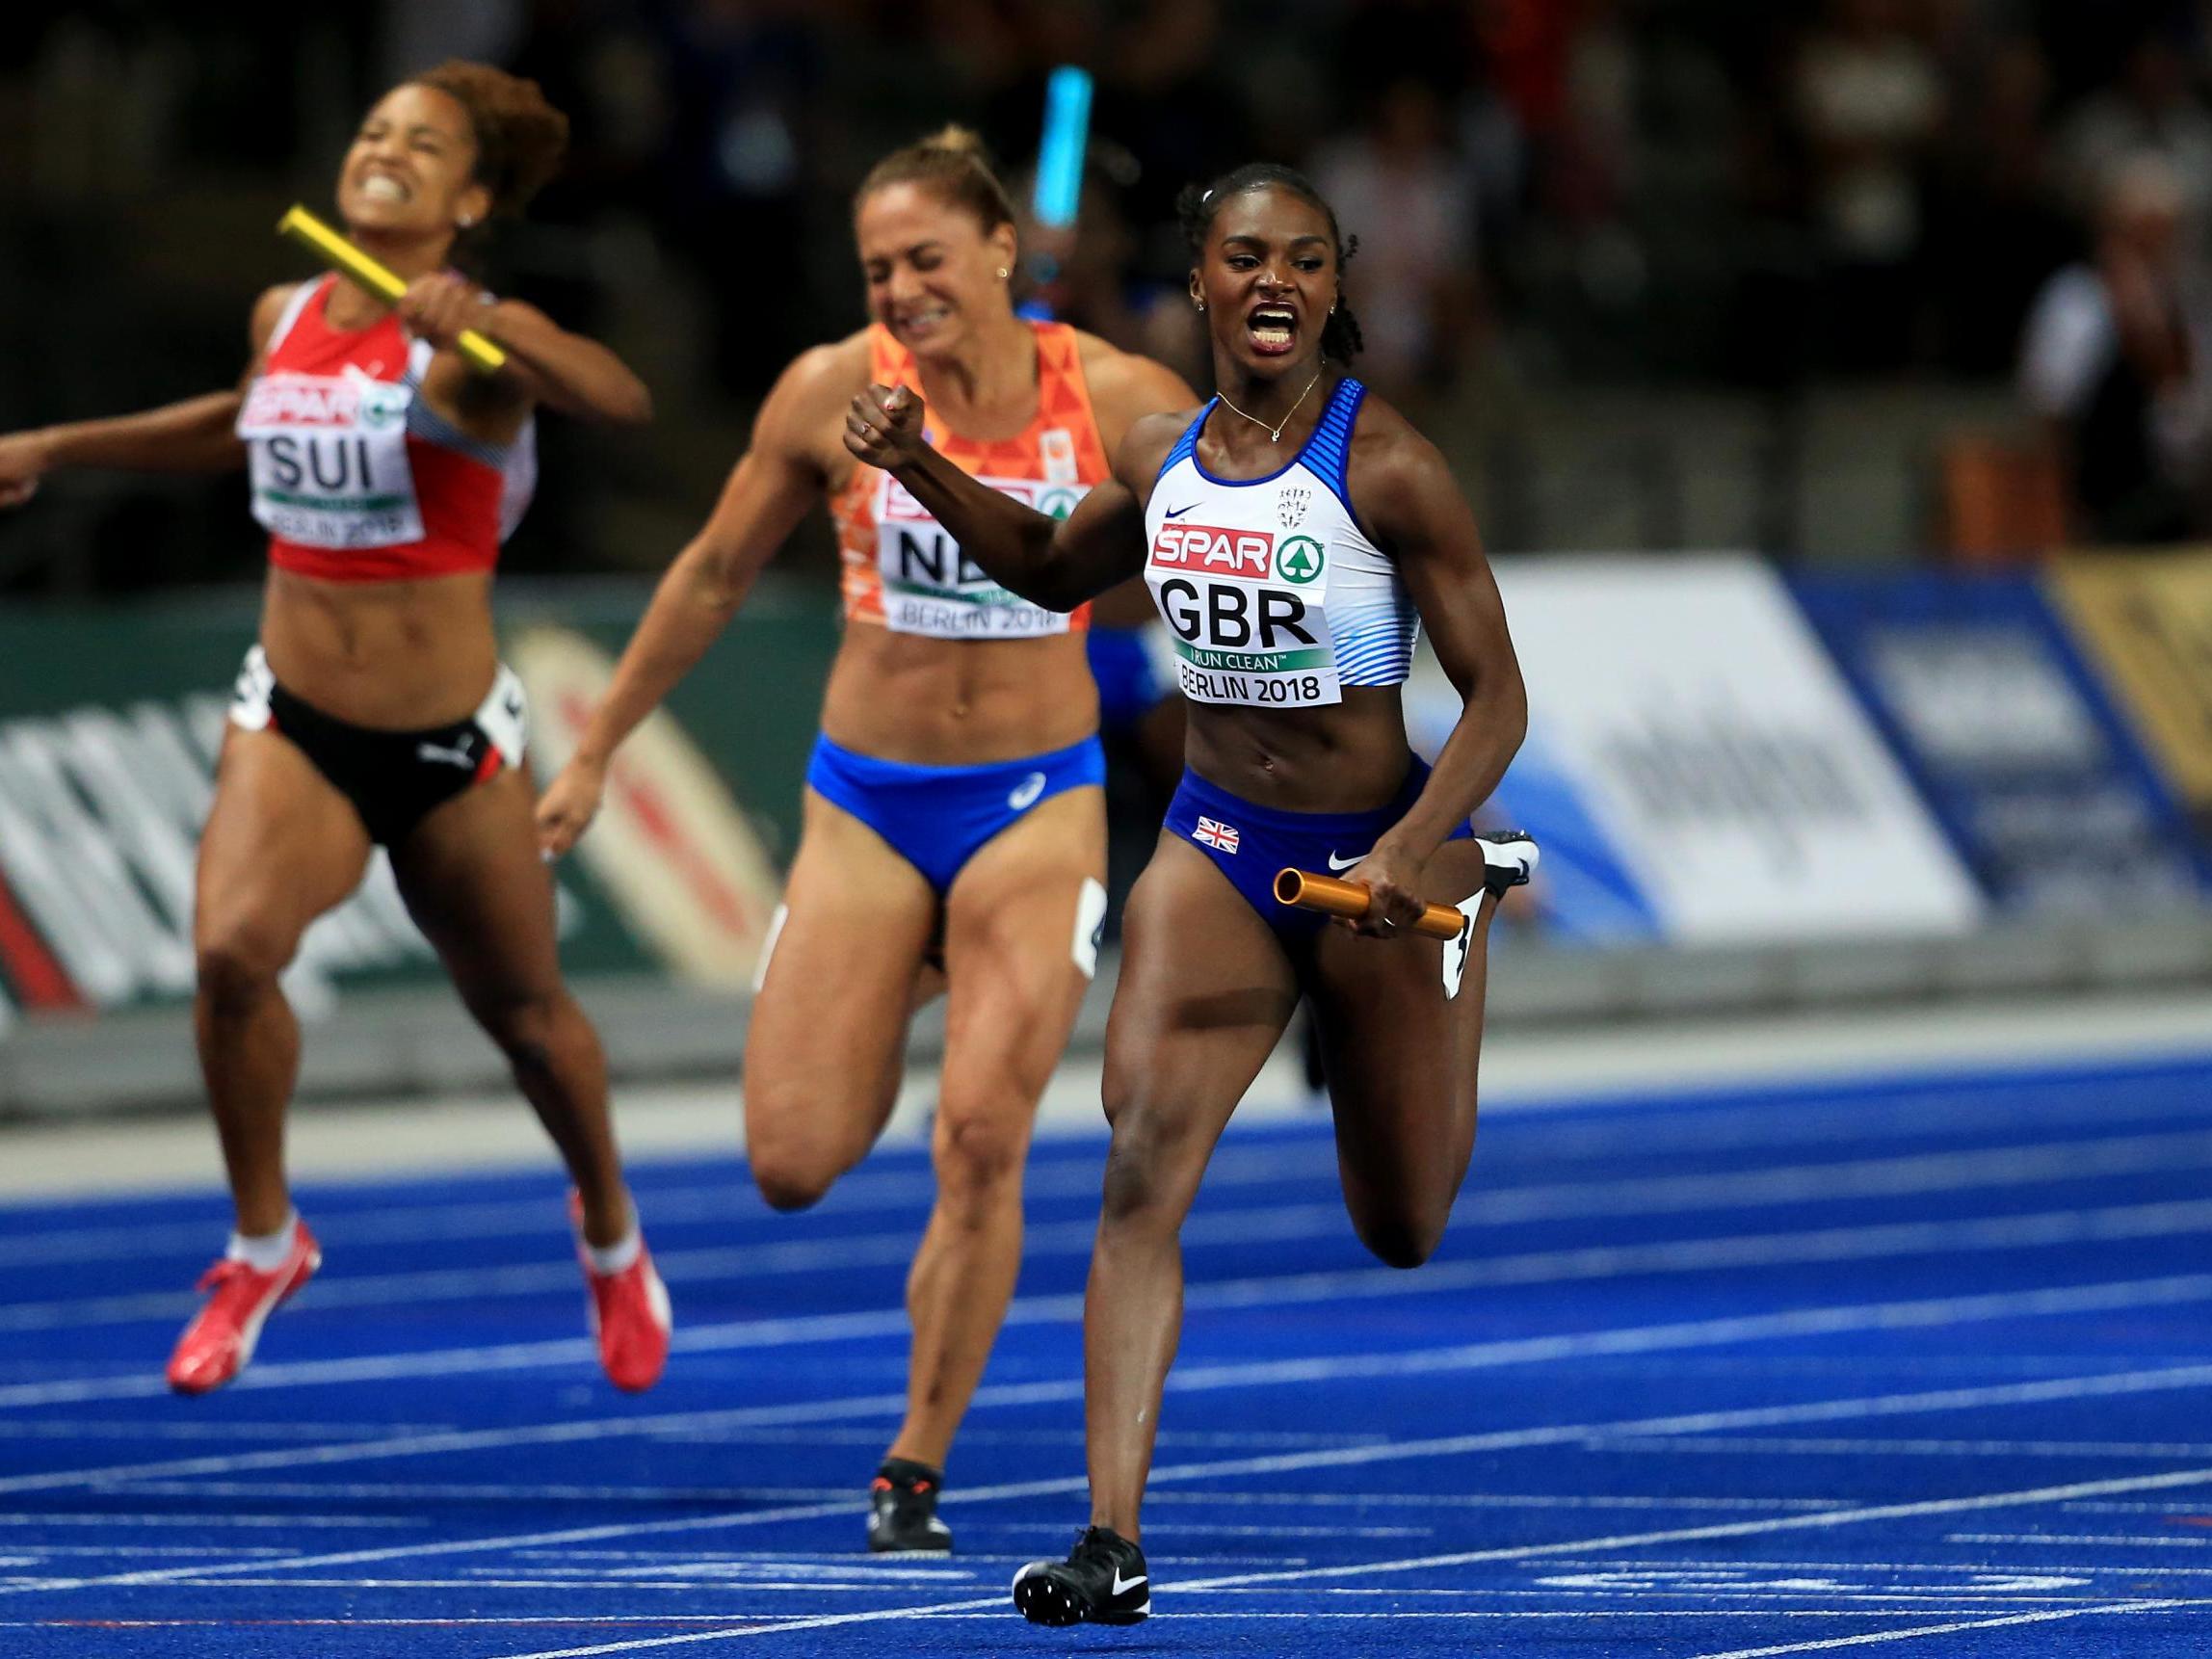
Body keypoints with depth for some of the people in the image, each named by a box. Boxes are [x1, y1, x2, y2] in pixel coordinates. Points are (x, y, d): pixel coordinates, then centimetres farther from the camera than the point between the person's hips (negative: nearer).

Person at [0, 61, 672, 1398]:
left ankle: (611, 1232, 43)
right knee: (231, 949, -24)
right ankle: (265, 1243, -3)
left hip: (452, 746, -3)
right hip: (296, 722, 3)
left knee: (524, 1013, 12)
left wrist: (494, 333, -50)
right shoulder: (286, 320, 4)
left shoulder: (470, 340, -13)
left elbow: (621, 400, -33)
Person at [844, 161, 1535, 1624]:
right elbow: (1051, 569, 21)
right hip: (1217, 851, 3)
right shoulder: (1164, 461, -1)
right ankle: (1114, 1544, -21)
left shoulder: (1389, 468, -17)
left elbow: (1498, 697, -14)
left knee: (1403, 1231, 16)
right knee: (1144, 1167, -18)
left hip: (1379, 857, -3)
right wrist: (921, 470, 6)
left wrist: (1412, 852, -29)